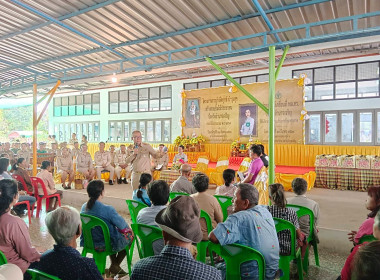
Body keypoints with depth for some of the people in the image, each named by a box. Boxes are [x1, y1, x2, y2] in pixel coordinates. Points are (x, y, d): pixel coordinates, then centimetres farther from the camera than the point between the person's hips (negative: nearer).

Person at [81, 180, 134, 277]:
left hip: (88, 242, 7)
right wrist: (127, 227, 7)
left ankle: (114, 265, 39)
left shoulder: (84, 207, -7)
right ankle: (115, 266, 26)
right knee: (130, 235, 18)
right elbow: (122, 225, -17)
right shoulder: (108, 209, -29)